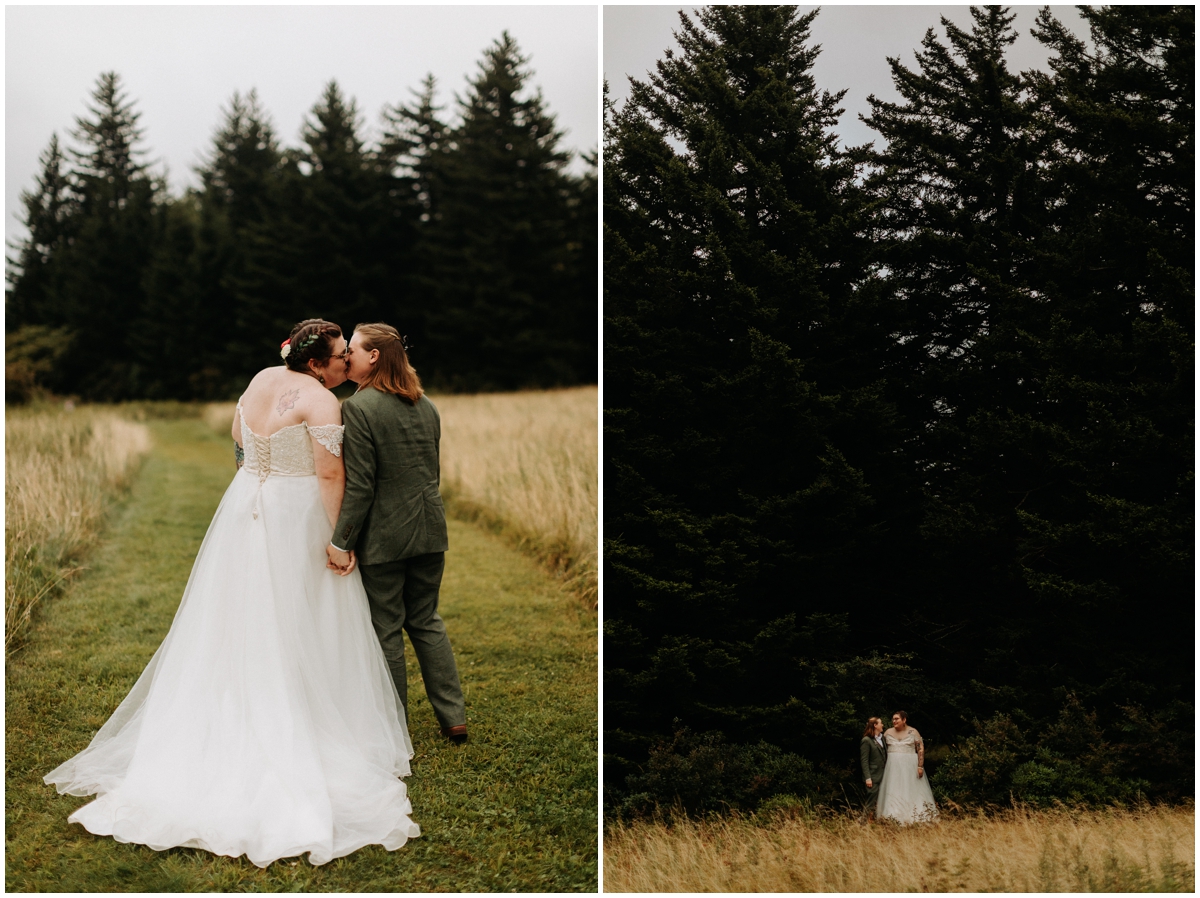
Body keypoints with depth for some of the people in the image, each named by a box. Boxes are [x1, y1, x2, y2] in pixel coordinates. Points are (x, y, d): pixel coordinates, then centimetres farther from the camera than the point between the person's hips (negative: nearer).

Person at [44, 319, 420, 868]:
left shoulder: (262, 379, 6)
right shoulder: (320, 400, -17)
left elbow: (238, 435, 22)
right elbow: (331, 476, -20)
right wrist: (339, 541, -16)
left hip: (246, 509, 7)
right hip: (297, 518, -7)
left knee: (238, 627, 15)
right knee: (295, 632, 2)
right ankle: (296, 735, 9)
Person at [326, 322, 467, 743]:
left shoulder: (359, 407, -14)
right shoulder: (427, 406, 8)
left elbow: (359, 484, -18)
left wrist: (341, 541, -14)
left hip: (383, 535, -6)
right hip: (429, 531, 7)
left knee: (385, 629, 6)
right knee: (426, 620, 17)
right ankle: (453, 717, 17)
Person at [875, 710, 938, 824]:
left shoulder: (913, 732, -3)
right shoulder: (888, 733, 6)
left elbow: (921, 749, -4)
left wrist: (920, 766, -12)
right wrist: (882, 767, 6)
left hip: (910, 766, -2)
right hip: (893, 766, 3)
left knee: (912, 791, 0)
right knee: (894, 792, 0)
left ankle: (914, 817, 5)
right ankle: (893, 817, 1)